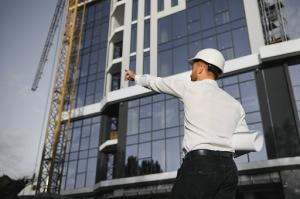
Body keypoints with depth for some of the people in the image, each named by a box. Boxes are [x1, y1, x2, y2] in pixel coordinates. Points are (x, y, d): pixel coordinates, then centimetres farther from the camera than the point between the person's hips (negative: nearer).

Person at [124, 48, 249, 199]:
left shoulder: (190, 88, 4)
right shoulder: (235, 104, 16)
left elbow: (157, 83, 18)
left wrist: (136, 77, 36)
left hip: (199, 164, -6)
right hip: (229, 168, 6)